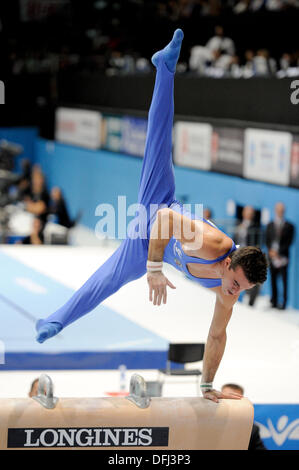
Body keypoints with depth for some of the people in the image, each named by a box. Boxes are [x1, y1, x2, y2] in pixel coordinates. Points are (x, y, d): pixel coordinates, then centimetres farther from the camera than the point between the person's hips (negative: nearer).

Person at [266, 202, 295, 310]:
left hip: (282, 257, -3)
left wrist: (278, 252, -11)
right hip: (272, 256, 3)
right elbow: (267, 240, 9)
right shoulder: (270, 225, 13)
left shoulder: (289, 226, 3)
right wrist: (271, 251, -8)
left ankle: (283, 302, -5)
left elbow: (289, 242, -3)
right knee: (273, 280, 4)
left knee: (284, 280, -6)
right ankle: (274, 301, 10)